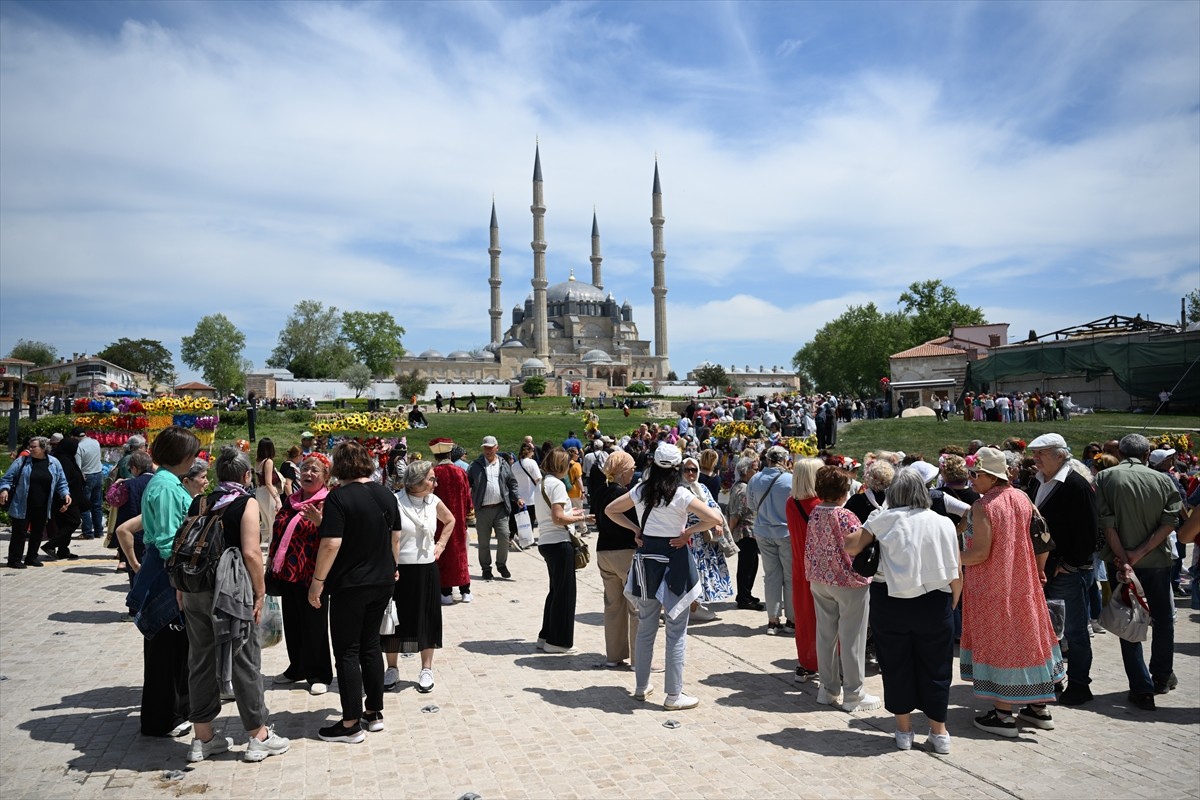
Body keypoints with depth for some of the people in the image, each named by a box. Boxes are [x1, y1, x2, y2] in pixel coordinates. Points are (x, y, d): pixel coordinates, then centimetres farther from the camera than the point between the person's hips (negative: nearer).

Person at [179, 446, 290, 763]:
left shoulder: (199, 503, 9)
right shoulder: (246, 502, -8)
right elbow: (251, 553, -15)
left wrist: (183, 590, 17)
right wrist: (260, 593, -8)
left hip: (195, 590, 6)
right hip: (230, 591, -5)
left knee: (201, 661, 14)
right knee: (244, 660, 4)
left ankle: (203, 738, 25)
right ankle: (259, 737, 15)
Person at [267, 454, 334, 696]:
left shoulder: (327, 503, -8)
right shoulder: (290, 501, 12)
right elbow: (277, 533, 19)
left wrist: (318, 519, -35)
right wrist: (271, 562, 18)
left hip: (311, 574, -7)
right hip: (287, 572, 7)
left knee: (314, 625, 2)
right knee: (291, 622, 16)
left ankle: (319, 675, 15)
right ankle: (297, 669, 32)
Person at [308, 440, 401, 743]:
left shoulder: (339, 497, -16)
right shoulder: (386, 495, 3)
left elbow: (331, 544, -21)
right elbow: (395, 538, 11)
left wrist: (318, 581, -12)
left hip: (350, 585, -6)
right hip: (382, 582, 6)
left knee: (347, 652, 4)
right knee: (370, 644, 17)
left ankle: (351, 724, 9)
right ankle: (375, 713, 24)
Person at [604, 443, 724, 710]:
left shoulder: (640, 491, 0)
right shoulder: (681, 495, -13)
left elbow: (610, 510, 12)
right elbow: (715, 518, -20)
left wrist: (635, 528, 6)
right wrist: (689, 531, -9)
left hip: (646, 559, 5)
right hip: (674, 560, -5)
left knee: (645, 628, 16)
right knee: (676, 632, 4)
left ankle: (641, 687, 27)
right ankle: (673, 695, 10)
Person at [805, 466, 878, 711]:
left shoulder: (814, 514, 0)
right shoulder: (846, 517, -19)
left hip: (819, 581, 6)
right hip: (848, 583, -6)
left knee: (825, 635, 13)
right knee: (851, 638, 4)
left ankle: (828, 689, 24)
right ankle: (854, 695, 13)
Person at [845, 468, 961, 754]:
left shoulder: (883, 519, -7)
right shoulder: (943, 523, -3)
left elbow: (850, 546, -6)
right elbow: (956, 577, -3)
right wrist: (950, 606, 13)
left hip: (890, 603, -1)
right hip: (934, 604, 1)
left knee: (896, 666, 14)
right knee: (935, 668, 16)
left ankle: (904, 730, 25)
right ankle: (939, 733, 26)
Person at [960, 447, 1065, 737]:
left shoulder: (982, 506, -19)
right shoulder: (1021, 498, 2)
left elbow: (980, 553, -21)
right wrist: (1038, 571, 17)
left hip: (991, 586, -7)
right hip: (1022, 582, 7)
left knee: (998, 641, 2)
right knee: (1026, 636, 16)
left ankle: (1003, 715, 9)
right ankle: (1039, 708, 27)